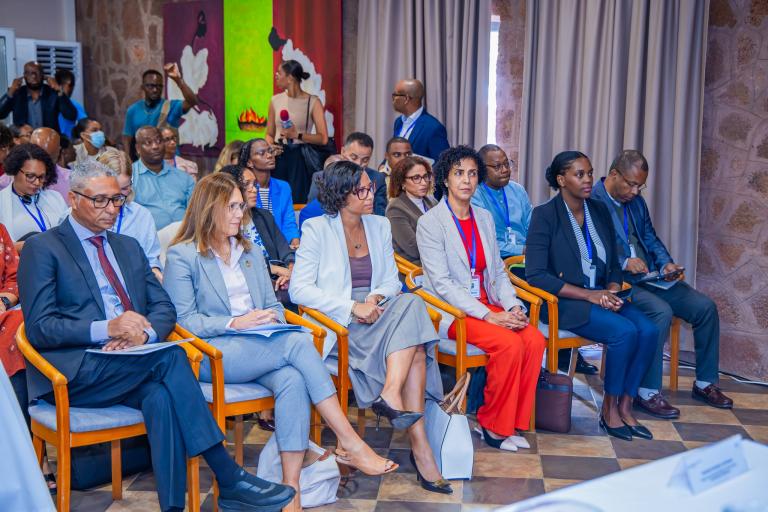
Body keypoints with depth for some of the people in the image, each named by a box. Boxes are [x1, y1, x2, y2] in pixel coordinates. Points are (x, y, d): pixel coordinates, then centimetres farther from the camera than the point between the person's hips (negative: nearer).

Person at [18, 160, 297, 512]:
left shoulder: (129, 247, 23)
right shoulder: (42, 250, 4)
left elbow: (163, 307, 16)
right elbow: (38, 327, -6)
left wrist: (144, 333, -9)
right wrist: (107, 329, -20)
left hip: (131, 364, 5)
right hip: (73, 373, -4)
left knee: (162, 395, -33)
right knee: (170, 357, -30)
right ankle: (229, 479, -27)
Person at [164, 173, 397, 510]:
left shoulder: (251, 253, 22)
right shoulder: (181, 256, 2)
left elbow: (273, 304, 21)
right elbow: (184, 319, -5)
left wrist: (272, 320, -3)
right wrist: (234, 323, -17)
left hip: (260, 348, 5)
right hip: (212, 353, -5)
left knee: (292, 379, -31)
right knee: (299, 342, -29)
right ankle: (351, 443, -27)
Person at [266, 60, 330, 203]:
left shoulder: (313, 102, -3)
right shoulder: (276, 100, 9)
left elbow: (323, 139, -8)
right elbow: (269, 134, 15)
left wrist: (297, 135, -15)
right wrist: (271, 145, -5)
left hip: (301, 160, -3)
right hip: (279, 158, 3)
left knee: (298, 202, -6)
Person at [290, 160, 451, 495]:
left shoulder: (380, 226, 15)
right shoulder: (317, 229, -1)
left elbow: (392, 279, 14)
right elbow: (299, 290, -9)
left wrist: (377, 297, -10)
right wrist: (352, 306, -19)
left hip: (377, 313, 5)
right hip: (338, 323, -5)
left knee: (409, 303, -30)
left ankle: (391, 395, -37)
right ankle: (419, 442, -31)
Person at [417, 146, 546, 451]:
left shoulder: (484, 218, 14)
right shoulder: (430, 222, -7)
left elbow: (498, 272, 14)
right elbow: (442, 283, -14)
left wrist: (513, 306, -5)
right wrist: (488, 315, -21)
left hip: (487, 304, 6)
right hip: (450, 310, -6)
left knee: (535, 341, -20)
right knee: (510, 344, -27)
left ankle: (513, 422, -6)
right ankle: (493, 425, -8)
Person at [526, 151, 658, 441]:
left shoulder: (599, 211, 11)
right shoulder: (545, 215, -8)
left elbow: (614, 266, 16)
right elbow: (536, 275, -15)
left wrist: (611, 291, -7)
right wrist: (588, 294, -18)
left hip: (600, 296, 6)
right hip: (562, 301, -6)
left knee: (648, 330, -19)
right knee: (625, 332, -26)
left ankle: (624, 408, -7)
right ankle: (609, 409, -7)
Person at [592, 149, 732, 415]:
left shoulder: (636, 201, 16)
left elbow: (651, 239, 20)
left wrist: (666, 264, 1)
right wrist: (624, 263, -26)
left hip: (650, 277, 8)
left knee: (705, 306, -4)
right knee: (661, 311, -32)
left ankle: (705, 383, 11)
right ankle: (647, 392, -20)